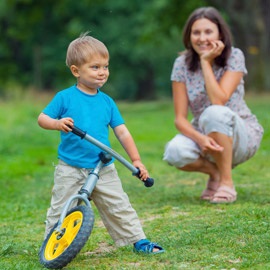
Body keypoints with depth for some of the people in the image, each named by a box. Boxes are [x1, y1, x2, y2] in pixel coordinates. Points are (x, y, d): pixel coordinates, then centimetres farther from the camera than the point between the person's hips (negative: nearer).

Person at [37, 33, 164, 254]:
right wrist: (58, 123, -25)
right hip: (70, 169, -2)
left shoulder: (107, 102, 5)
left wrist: (136, 160, -1)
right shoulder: (65, 97, -4)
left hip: (104, 169, 3)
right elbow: (42, 118, -3)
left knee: (120, 208, 4)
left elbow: (122, 132, 6)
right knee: (60, 211, 3)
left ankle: (139, 240, 14)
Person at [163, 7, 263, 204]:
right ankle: (215, 172, 1)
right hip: (202, 133, 3)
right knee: (175, 152, -31)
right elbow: (180, 118, -10)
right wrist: (200, 138, -30)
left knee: (215, 113, -36)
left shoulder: (234, 57, -12)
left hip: (241, 135, -2)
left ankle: (227, 182, -20)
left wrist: (206, 62, -22)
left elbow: (219, 101, -27)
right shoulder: (182, 64, -6)